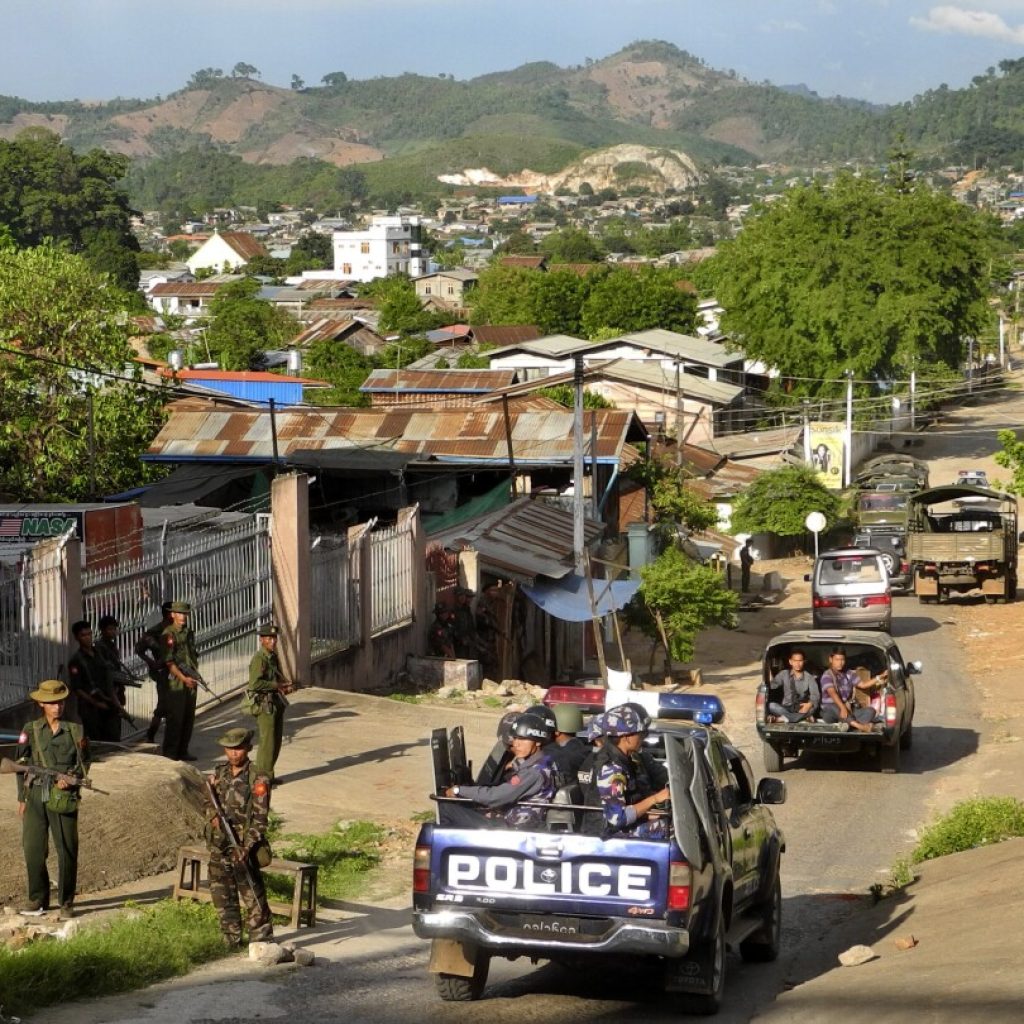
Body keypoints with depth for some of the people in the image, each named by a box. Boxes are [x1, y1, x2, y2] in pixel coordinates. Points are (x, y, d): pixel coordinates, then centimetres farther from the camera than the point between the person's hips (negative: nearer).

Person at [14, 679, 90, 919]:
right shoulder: (30, 730, 6)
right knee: (33, 848, 2)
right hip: (36, 796, 1)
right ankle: (38, 899, 16)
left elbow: (84, 762, 8)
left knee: (67, 849, -1)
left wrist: (72, 778, -12)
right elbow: (21, 764, 10)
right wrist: (21, 798, 9)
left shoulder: (76, 730, 4)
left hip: (64, 798, -1)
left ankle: (66, 902, 9)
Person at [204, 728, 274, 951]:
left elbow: (260, 818, -13)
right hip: (219, 846, 6)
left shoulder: (257, 780, -10)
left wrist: (247, 848, -21)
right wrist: (213, 817, -5)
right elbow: (210, 804, 19)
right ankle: (232, 941, 24)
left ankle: (262, 942, 2)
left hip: (244, 847, -6)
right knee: (222, 897, 12)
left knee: (253, 897, -5)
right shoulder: (219, 775, 8)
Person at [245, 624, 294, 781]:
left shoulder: (273, 656, 14)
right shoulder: (259, 658, -16)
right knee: (267, 741, -8)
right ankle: (263, 777, -1)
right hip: (265, 705, -9)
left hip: (276, 703, 9)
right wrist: (276, 685, -20)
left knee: (276, 740, 13)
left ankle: (268, 774, 23)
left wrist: (285, 687, 7)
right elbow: (255, 683, -27)